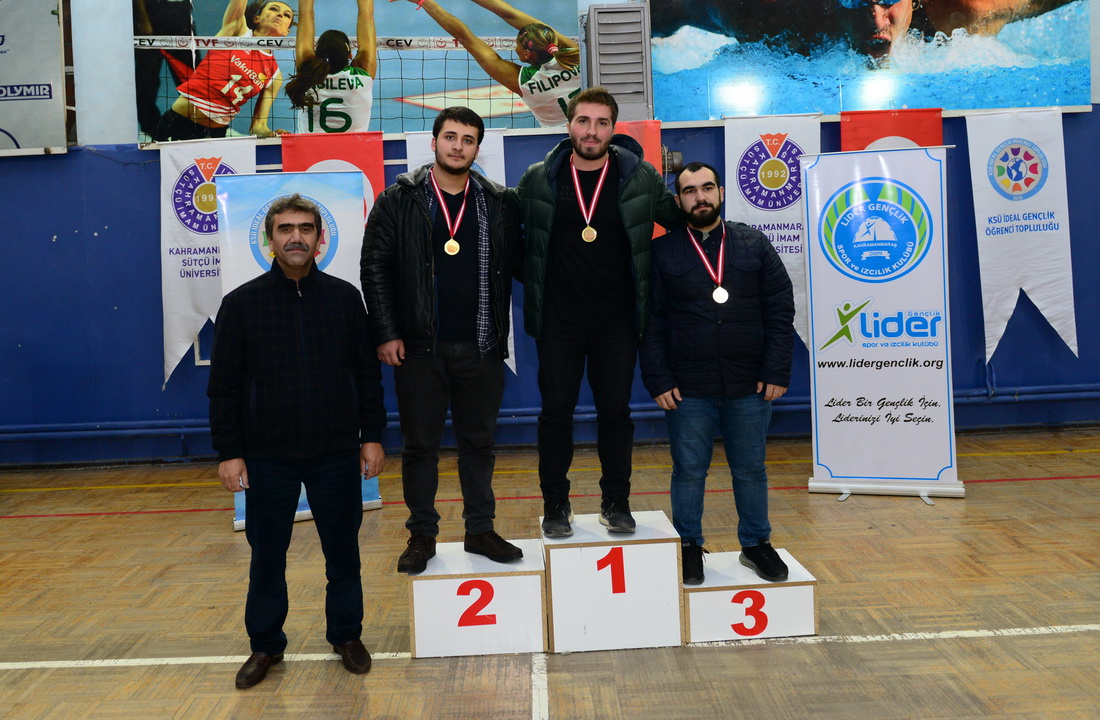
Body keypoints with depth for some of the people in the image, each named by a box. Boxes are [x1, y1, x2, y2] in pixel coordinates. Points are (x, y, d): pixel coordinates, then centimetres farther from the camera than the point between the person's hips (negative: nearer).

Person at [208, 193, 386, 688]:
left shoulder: (345, 298, 1)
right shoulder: (241, 304, -2)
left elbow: (368, 373, 4)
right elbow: (223, 386, -1)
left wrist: (372, 436, 1)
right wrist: (228, 452, -4)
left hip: (338, 456, 1)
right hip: (268, 459, 0)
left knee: (343, 553, 11)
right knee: (266, 557, 11)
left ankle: (347, 635, 30)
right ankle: (265, 645, 30)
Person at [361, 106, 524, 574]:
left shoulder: (496, 203, 6)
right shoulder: (399, 201, 1)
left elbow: (512, 266, 9)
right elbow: (375, 268, 0)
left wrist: (501, 332, 0)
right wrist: (386, 334, -6)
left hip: (481, 347, 2)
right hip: (419, 347, -1)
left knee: (479, 442, 11)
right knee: (419, 444, 7)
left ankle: (481, 530, 25)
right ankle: (422, 535, 21)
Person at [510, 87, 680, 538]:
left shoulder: (641, 178, 0)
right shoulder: (539, 179, 1)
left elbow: (682, 220, 13)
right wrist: (531, 278, 10)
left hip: (617, 318, 0)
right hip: (558, 318, 0)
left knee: (615, 410, 6)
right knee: (556, 409, 4)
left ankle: (616, 503, 22)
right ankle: (555, 505, 19)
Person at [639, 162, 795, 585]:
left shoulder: (754, 245, 6)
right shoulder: (661, 252, 2)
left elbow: (781, 310, 4)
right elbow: (650, 323, 0)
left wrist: (776, 372, -3)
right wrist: (658, 381, -7)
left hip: (749, 387, 2)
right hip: (687, 390, -1)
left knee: (750, 470, 12)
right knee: (689, 471, 7)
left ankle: (756, 544, 29)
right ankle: (689, 546, 23)